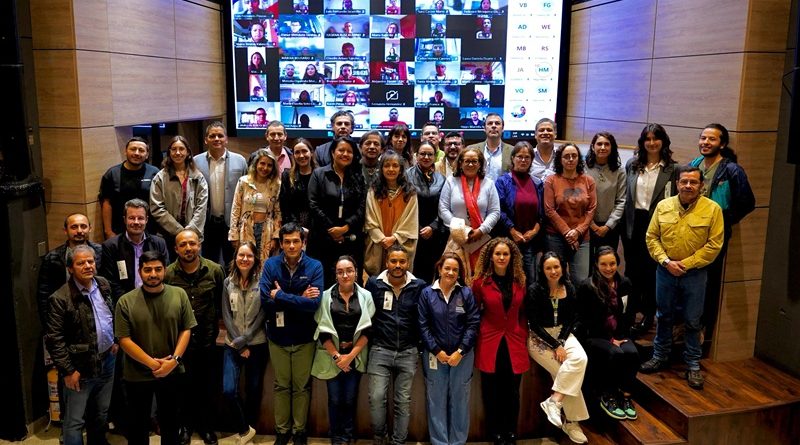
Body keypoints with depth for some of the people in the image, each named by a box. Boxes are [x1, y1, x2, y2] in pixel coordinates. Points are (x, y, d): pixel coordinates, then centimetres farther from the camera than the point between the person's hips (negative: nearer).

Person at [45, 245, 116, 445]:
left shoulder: (104, 285, 2)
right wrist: (67, 370, -14)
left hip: (107, 360, 6)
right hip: (80, 368, -5)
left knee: (101, 414, 20)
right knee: (74, 421, 4)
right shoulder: (60, 299, -16)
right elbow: (54, 339, -15)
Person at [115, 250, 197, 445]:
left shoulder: (179, 295, -6)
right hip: (137, 376, -1)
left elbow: (186, 330, -4)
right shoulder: (126, 302, -10)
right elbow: (124, 340, -12)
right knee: (139, 424, 17)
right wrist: (152, 363, -18)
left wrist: (174, 360, -15)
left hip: (172, 373, 1)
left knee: (170, 422, 19)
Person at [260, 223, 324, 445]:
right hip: (278, 336, 1)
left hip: (304, 337, -1)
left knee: (302, 386, 12)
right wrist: (299, 299, -21)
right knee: (281, 385, 15)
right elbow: (265, 301, -18)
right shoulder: (270, 265, -8)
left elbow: (313, 304, -22)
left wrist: (280, 296, -18)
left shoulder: (315, 266, -11)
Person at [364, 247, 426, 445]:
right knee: (376, 397, -5)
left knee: (403, 401, 9)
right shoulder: (374, 283, -2)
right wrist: (368, 340, 6)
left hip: (408, 352, 1)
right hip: (380, 350, 0)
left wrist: (421, 343, 2)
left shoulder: (419, 286, -3)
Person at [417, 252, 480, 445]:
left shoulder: (466, 293, 0)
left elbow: (473, 324, -3)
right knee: (436, 400, 6)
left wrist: (460, 351, -10)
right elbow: (423, 326, -3)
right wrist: (437, 351, -9)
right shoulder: (427, 293, -1)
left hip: (462, 355, 0)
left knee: (460, 400, 8)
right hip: (434, 355, 0)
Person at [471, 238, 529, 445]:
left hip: (514, 343, 2)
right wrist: (477, 335, -3)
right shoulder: (480, 282, -5)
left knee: (512, 392, 8)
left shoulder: (519, 281, 4)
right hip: (490, 343, -2)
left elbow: (523, 312, 12)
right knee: (492, 392, 6)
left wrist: (523, 335, 4)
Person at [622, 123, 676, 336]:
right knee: (632, 269, 11)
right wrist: (625, 221, 8)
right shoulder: (632, 165, 6)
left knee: (650, 270, 5)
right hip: (633, 223, 4)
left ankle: (648, 315, 19)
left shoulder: (671, 168, -5)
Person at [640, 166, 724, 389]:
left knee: (692, 321, 7)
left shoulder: (712, 209, -9)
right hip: (665, 271, 2)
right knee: (664, 317, 14)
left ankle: (693, 365, 21)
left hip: (695, 273, -2)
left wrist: (686, 264, -13)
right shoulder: (663, 206, -1)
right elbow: (652, 237, 2)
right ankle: (660, 357, 29)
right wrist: (666, 261, -11)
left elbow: (714, 245, -10)